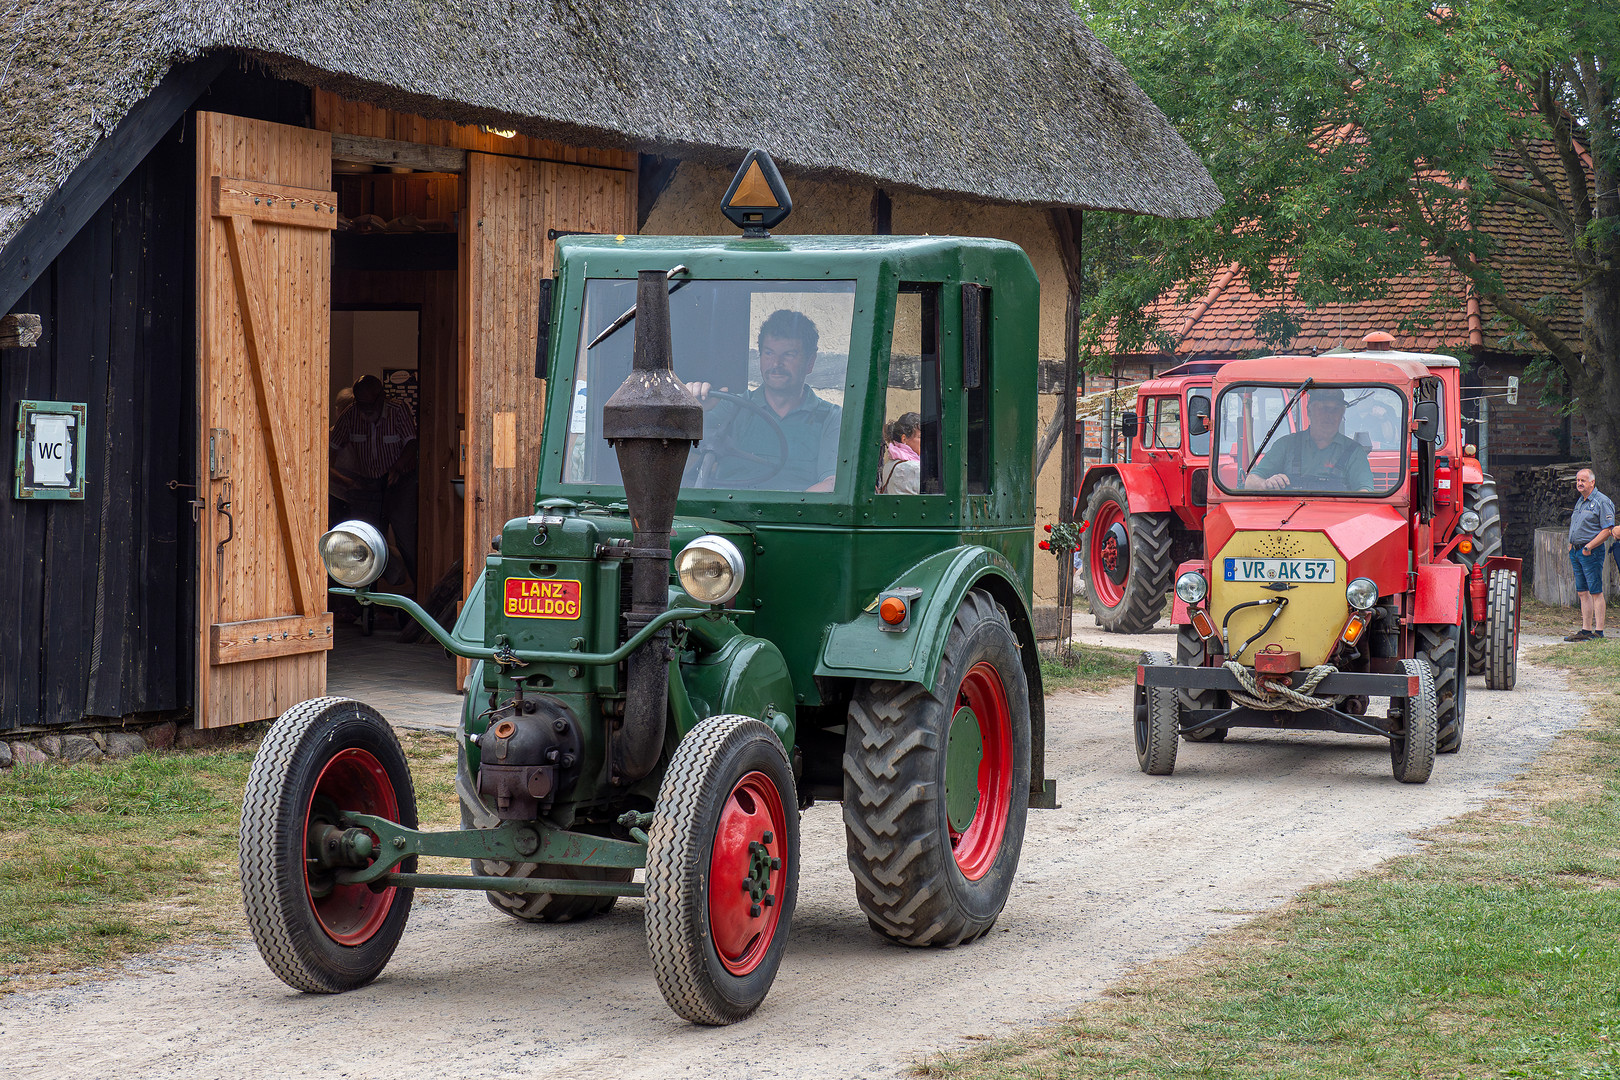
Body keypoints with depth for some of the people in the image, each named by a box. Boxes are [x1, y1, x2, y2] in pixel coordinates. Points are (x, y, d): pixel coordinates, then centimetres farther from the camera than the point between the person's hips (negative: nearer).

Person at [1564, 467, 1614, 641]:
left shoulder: (1602, 502, -9)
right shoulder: (1580, 501, 18)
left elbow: (1608, 530, -15)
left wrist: (1590, 546, -19)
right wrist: (1572, 546, 14)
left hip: (1591, 553, -9)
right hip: (1576, 551, 9)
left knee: (1595, 592, -7)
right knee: (1582, 593, 10)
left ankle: (1599, 632, -6)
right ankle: (1586, 630, 14)